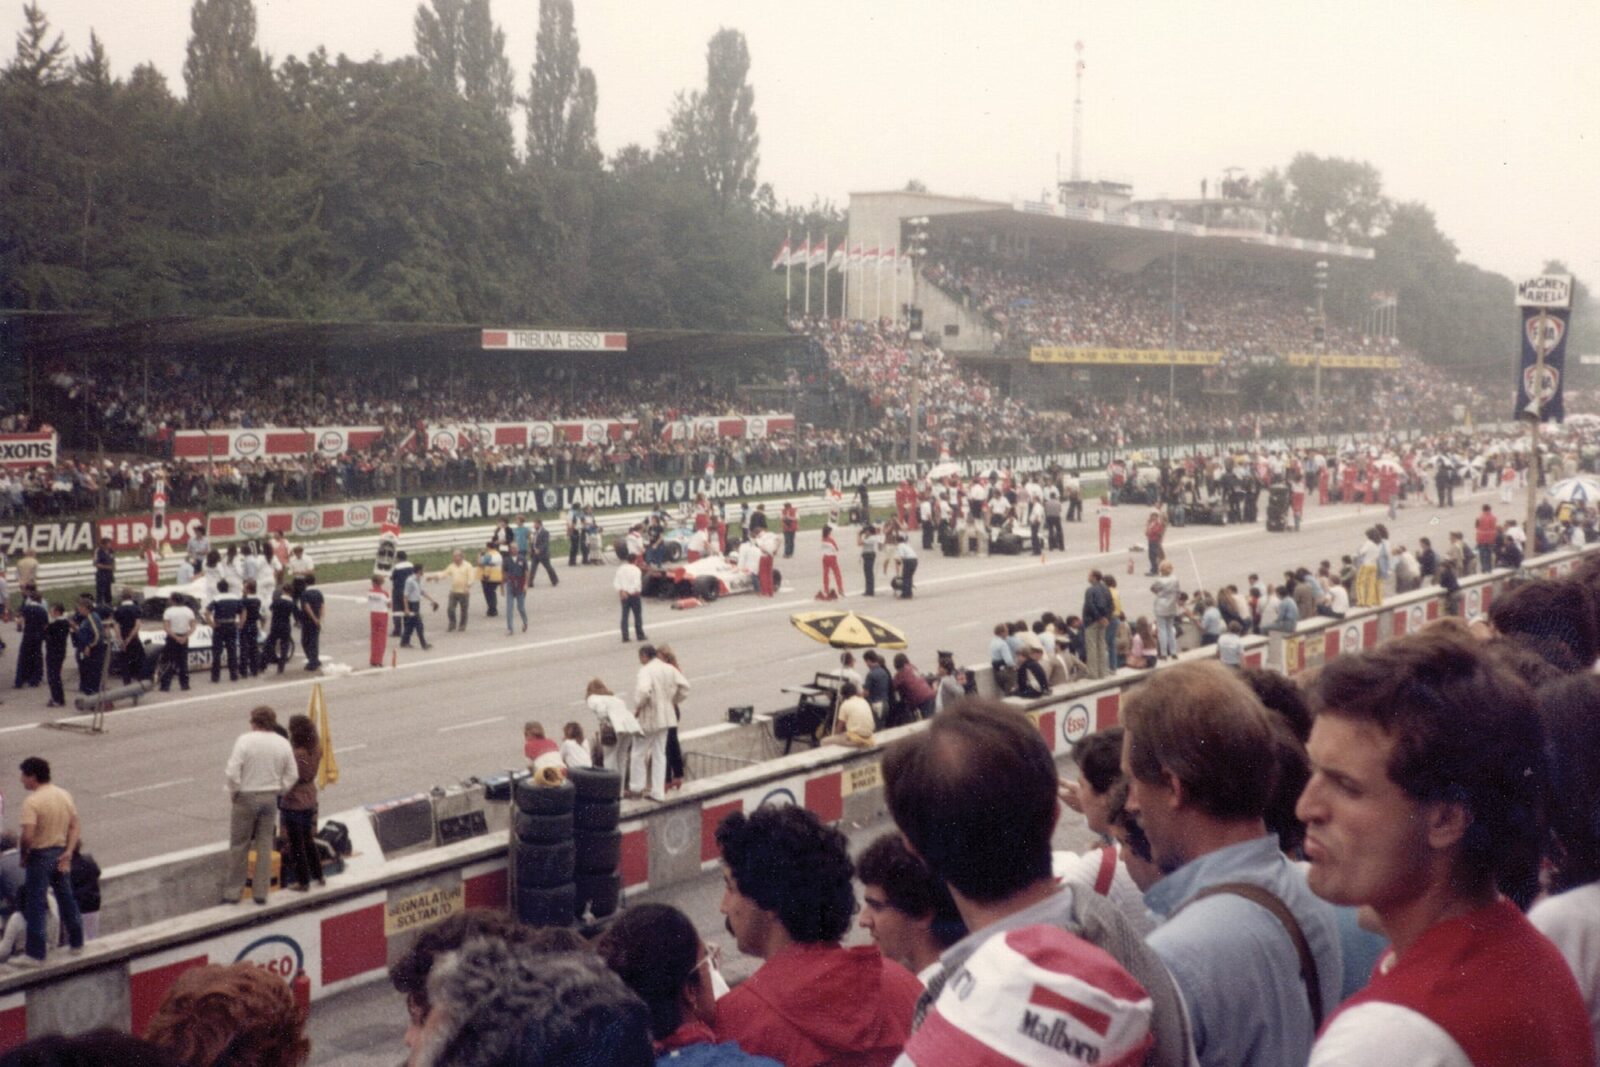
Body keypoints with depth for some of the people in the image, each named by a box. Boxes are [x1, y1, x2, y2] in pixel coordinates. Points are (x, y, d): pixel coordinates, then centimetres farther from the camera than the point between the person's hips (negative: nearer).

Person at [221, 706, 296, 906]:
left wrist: (233, 792, -3)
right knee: (265, 845, 12)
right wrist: (278, 791, 11)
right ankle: (261, 892, 15)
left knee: (239, 845, 8)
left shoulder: (245, 740, -13)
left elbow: (232, 771, -18)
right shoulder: (283, 743, 0)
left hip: (246, 797, -3)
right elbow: (292, 775, 3)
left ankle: (232, 891, 14)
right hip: (270, 798, 3)